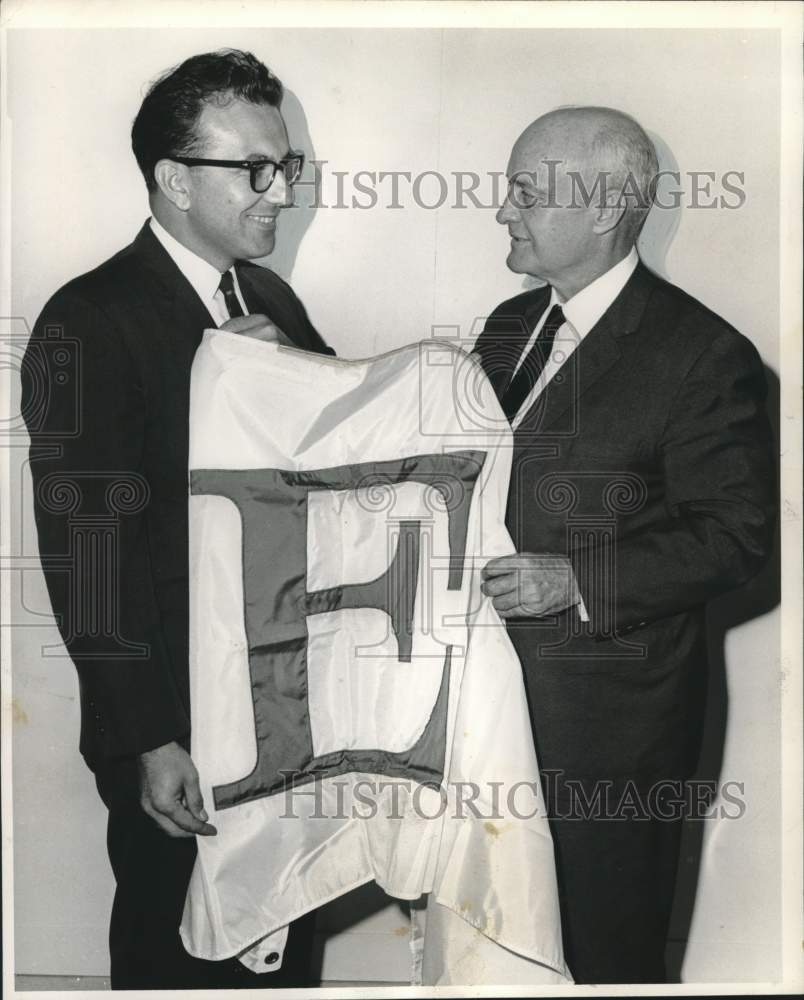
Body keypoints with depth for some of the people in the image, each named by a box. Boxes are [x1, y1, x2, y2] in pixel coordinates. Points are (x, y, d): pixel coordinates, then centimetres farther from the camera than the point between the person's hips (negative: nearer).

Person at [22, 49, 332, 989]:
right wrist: (148, 743, -20)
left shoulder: (272, 303, 9)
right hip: (183, 740, -6)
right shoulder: (89, 323, -15)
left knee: (285, 952, 20)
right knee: (177, 960, 11)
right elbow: (87, 550, -18)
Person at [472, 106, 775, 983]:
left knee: (608, 950, 11)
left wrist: (576, 579, -24)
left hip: (609, 720, -6)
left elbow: (736, 533, -15)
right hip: (495, 693, 7)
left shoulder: (701, 354, -14)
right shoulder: (512, 325, 8)